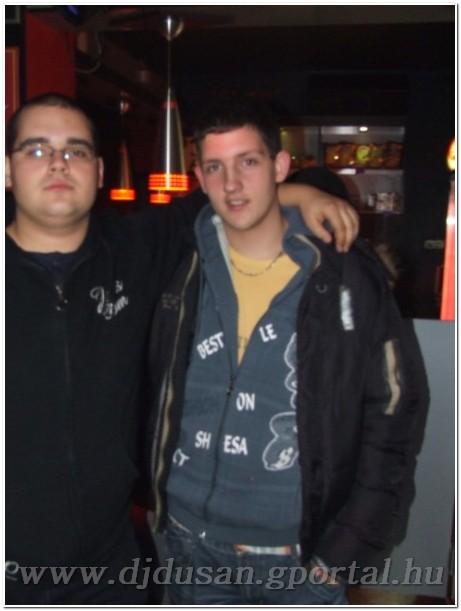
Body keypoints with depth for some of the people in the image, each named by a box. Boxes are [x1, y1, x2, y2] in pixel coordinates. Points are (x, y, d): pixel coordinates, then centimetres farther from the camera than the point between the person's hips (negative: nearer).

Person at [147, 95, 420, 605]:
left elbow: (389, 414, -6)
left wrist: (347, 550, -8)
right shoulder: (183, 272, -2)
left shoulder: (349, 277, -10)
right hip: (192, 545, 3)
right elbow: (156, 397, 9)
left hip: (303, 554, -2)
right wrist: (159, 497, 6)